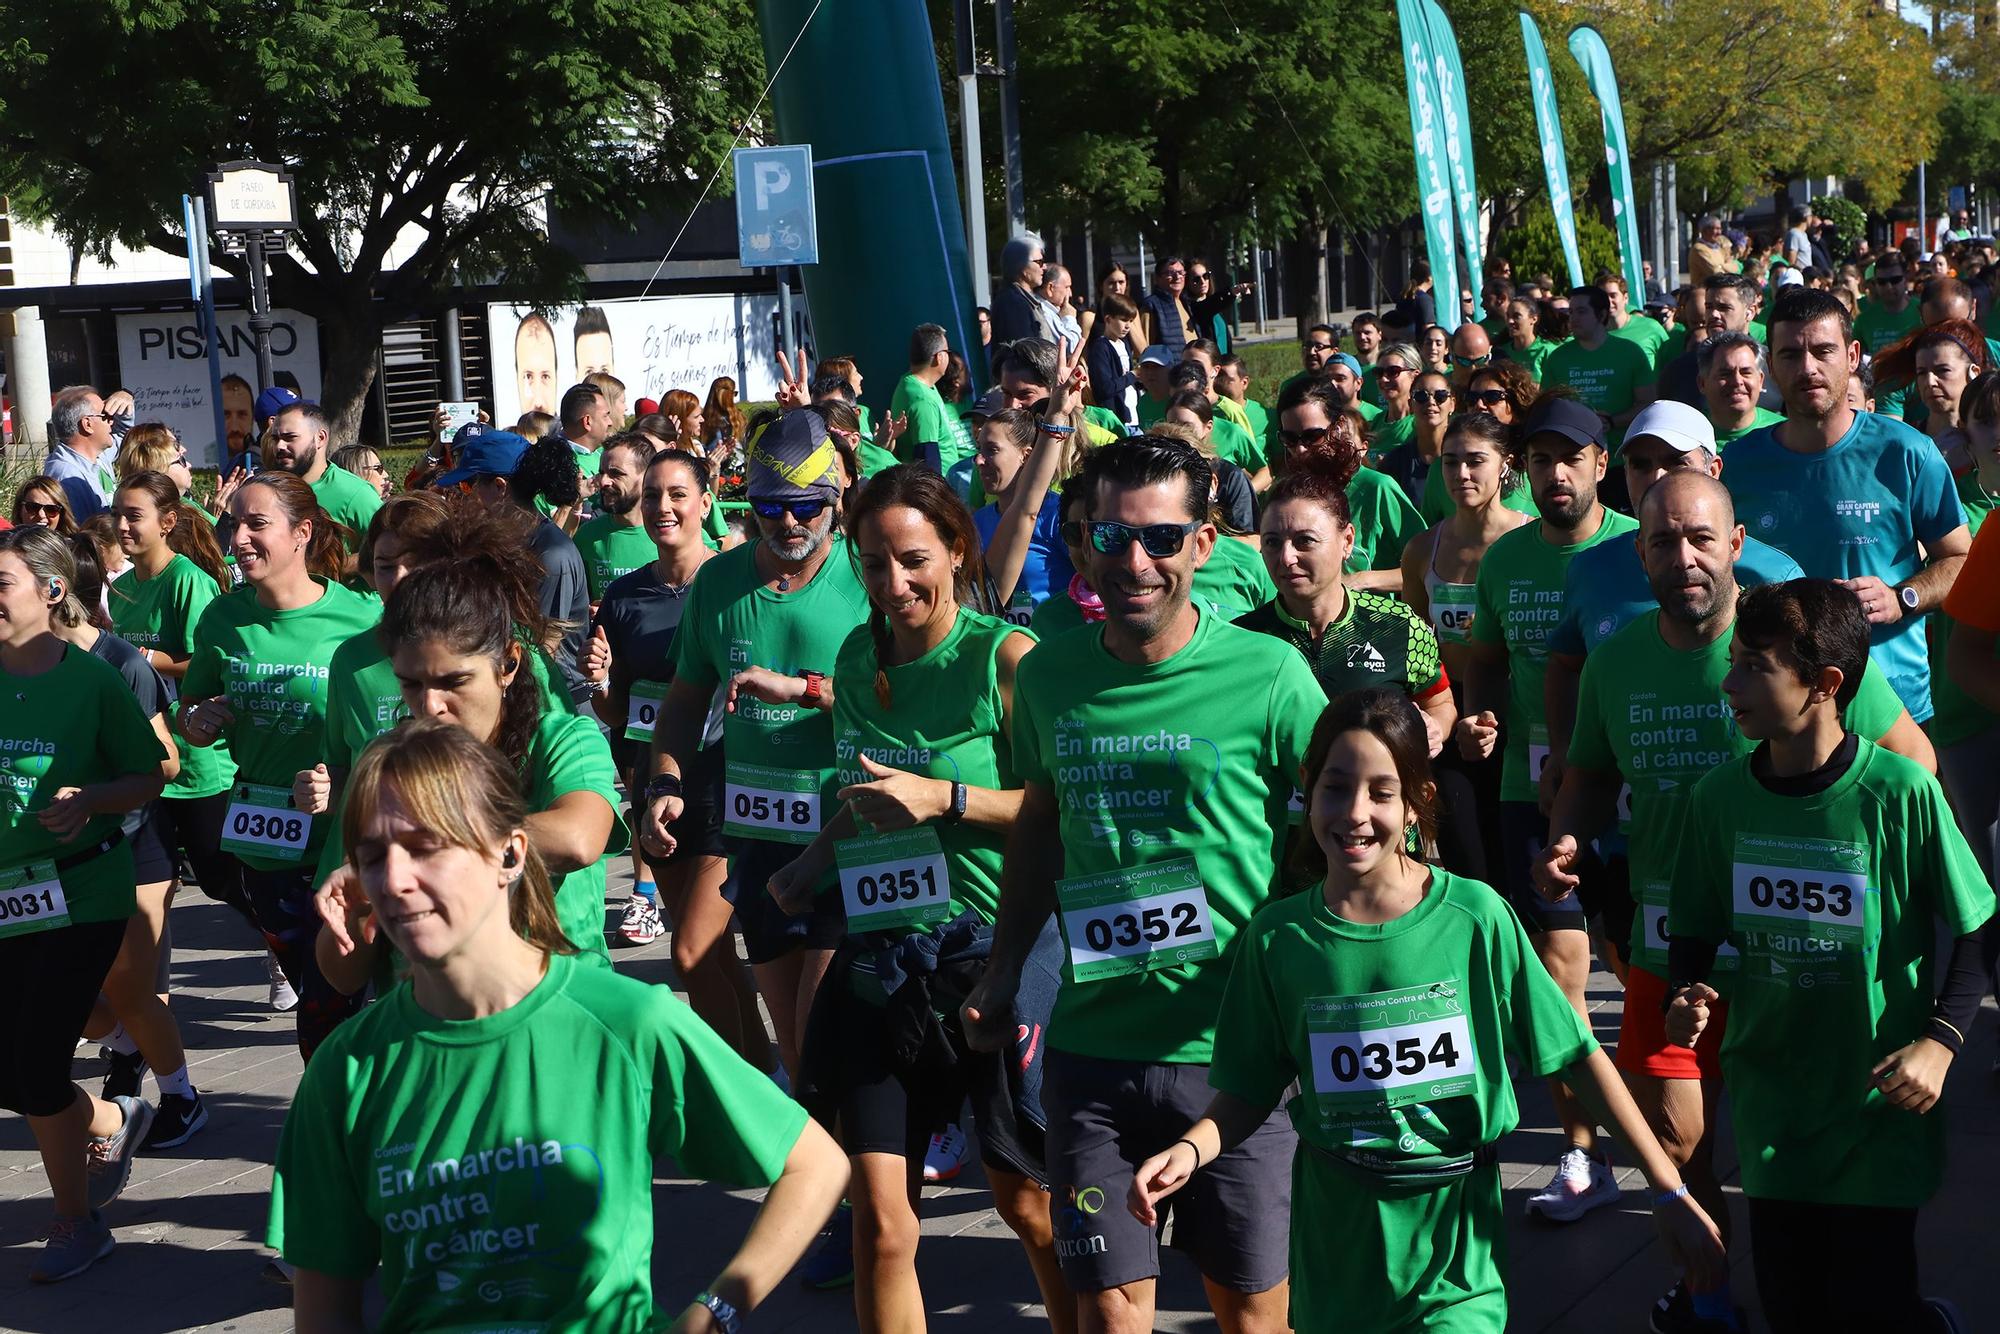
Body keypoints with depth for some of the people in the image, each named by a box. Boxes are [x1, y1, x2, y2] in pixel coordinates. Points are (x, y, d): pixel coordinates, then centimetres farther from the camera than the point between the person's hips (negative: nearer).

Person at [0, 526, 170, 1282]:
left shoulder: (91, 678, -10)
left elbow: (149, 779, -4)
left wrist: (87, 800, -21)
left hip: (81, 895, -5)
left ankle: (77, 1223, 13)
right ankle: (112, 1122, 40)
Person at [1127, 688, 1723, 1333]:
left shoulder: (1476, 916, -10)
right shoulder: (1277, 937, -5)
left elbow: (1579, 1057, -4)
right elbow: (1251, 1092, 3)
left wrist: (1668, 1189, -4)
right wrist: (1188, 1150, -16)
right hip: (1337, 1250, 2)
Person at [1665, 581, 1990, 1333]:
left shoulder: (1902, 795, -14)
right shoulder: (1719, 798, -3)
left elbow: (1972, 933, -5)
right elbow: (1695, 930, 9)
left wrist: (1940, 1042, -16)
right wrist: (1687, 996, -11)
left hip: (1880, 1104, -3)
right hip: (1772, 1100, 4)